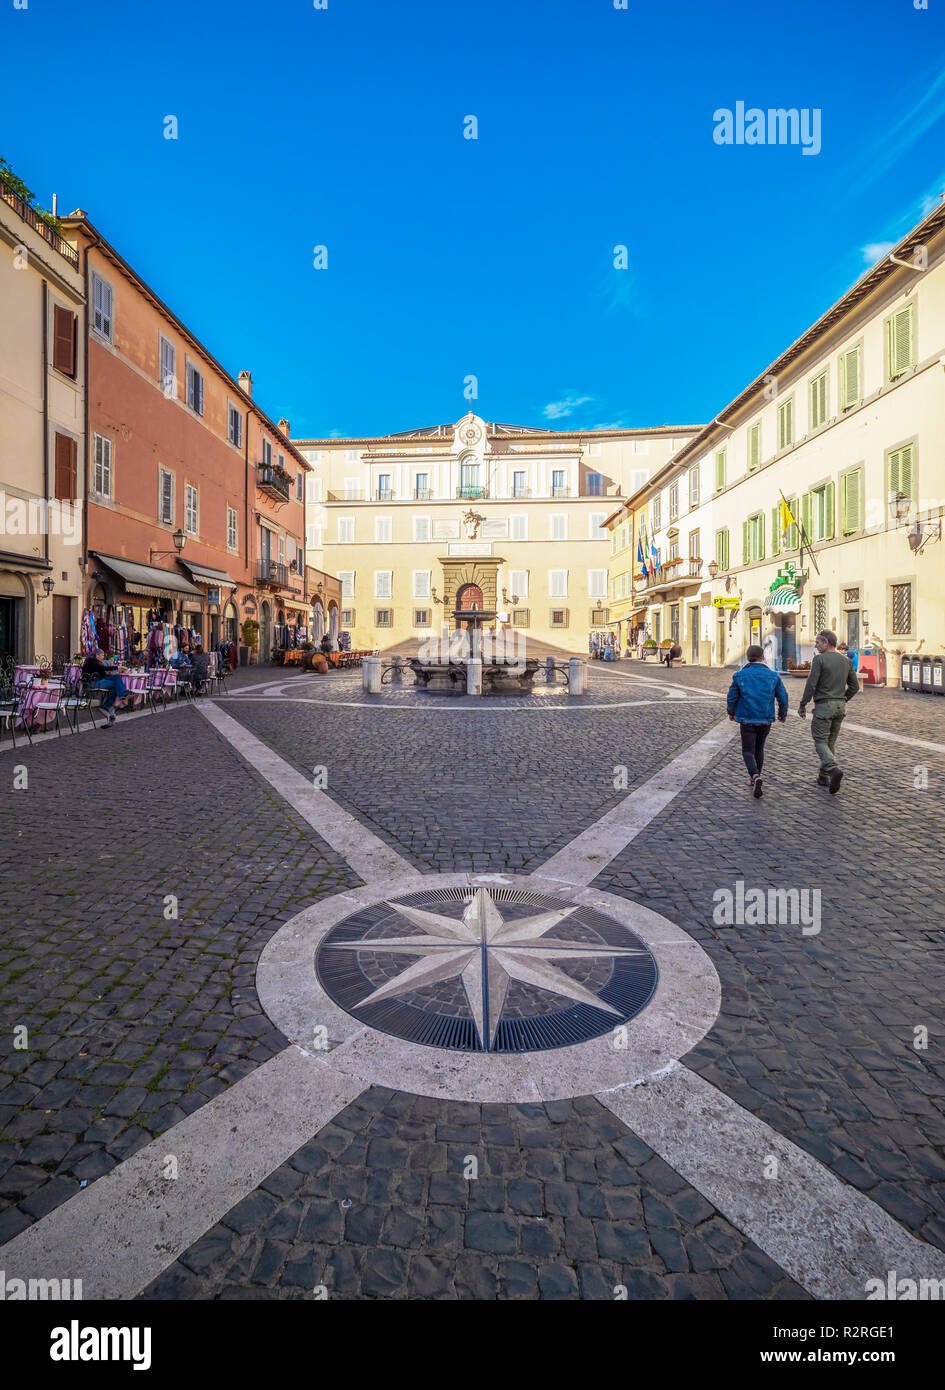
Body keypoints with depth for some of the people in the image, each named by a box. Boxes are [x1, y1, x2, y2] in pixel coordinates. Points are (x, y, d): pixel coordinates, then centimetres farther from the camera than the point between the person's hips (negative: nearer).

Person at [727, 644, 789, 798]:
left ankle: (755, 776, -21)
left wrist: (731, 712, 17)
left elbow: (732, 697, -1)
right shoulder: (773, 676, -2)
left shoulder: (740, 675, -7)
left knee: (748, 751, 3)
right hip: (766, 720, 2)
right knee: (759, 749, 19)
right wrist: (783, 714, 19)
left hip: (747, 720, -2)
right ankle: (754, 778, 27)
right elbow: (783, 697, 2)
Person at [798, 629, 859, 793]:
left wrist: (802, 704, -5)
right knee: (831, 741, 15)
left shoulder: (819, 659, -11)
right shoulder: (846, 660, 9)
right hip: (840, 706, 6)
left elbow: (811, 685, -15)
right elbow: (855, 686, 12)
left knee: (820, 741, 0)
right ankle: (824, 778, 19)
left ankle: (834, 769, -23)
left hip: (823, 706, -6)